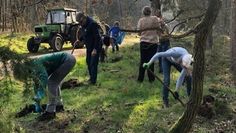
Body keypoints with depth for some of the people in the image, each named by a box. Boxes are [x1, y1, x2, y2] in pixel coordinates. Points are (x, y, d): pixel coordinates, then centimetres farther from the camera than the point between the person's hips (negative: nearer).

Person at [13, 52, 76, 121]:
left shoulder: (36, 65, -19)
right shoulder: (33, 70, 10)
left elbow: (44, 79, -33)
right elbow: (36, 85, 20)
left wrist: (39, 96, -29)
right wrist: (37, 103, 25)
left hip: (68, 60, -10)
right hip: (66, 60, 10)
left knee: (51, 83, -11)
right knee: (54, 81, 21)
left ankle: (50, 112, -8)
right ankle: (58, 105, 32)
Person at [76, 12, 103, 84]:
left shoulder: (92, 24, -24)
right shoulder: (83, 24, 3)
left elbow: (97, 37, -25)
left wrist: (95, 49, -27)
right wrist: (79, 40, 3)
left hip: (95, 47, -9)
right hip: (89, 46, 9)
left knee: (93, 63, -7)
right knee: (88, 62, 16)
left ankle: (93, 80, 1)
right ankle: (91, 77, 29)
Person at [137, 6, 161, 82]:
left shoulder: (141, 20, -1)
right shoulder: (155, 19, -6)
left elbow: (139, 32, 2)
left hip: (143, 42, 1)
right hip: (153, 42, -1)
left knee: (143, 60, 9)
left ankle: (140, 78, 12)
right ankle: (151, 78, 12)